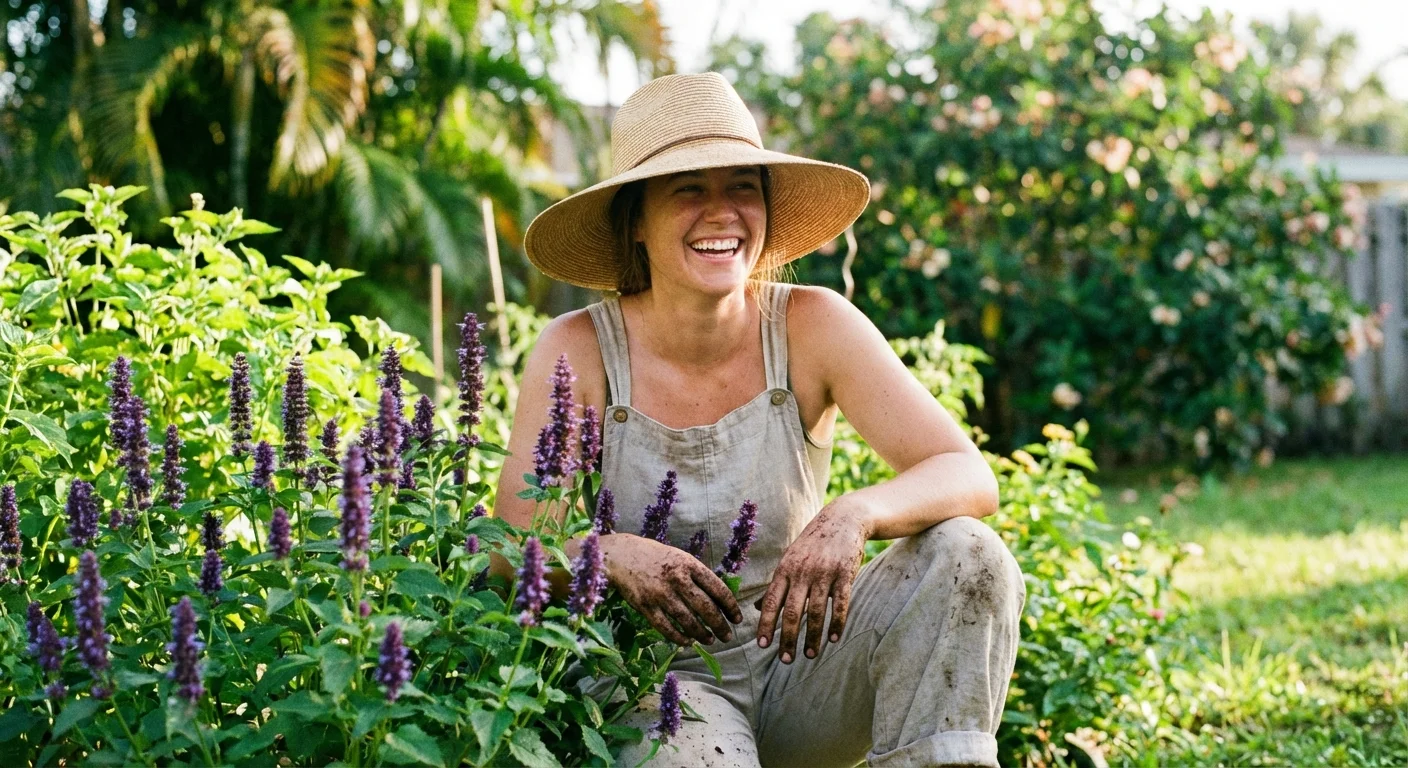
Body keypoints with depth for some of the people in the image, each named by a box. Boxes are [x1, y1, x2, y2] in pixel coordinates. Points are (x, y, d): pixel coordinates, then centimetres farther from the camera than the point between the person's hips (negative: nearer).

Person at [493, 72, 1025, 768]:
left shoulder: (812, 326, -8)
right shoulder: (579, 352, -11)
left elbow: (970, 477, -15)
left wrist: (853, 517, -36)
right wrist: (611, 554, -34)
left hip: (794, 669, 3)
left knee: (968, 559, -20)